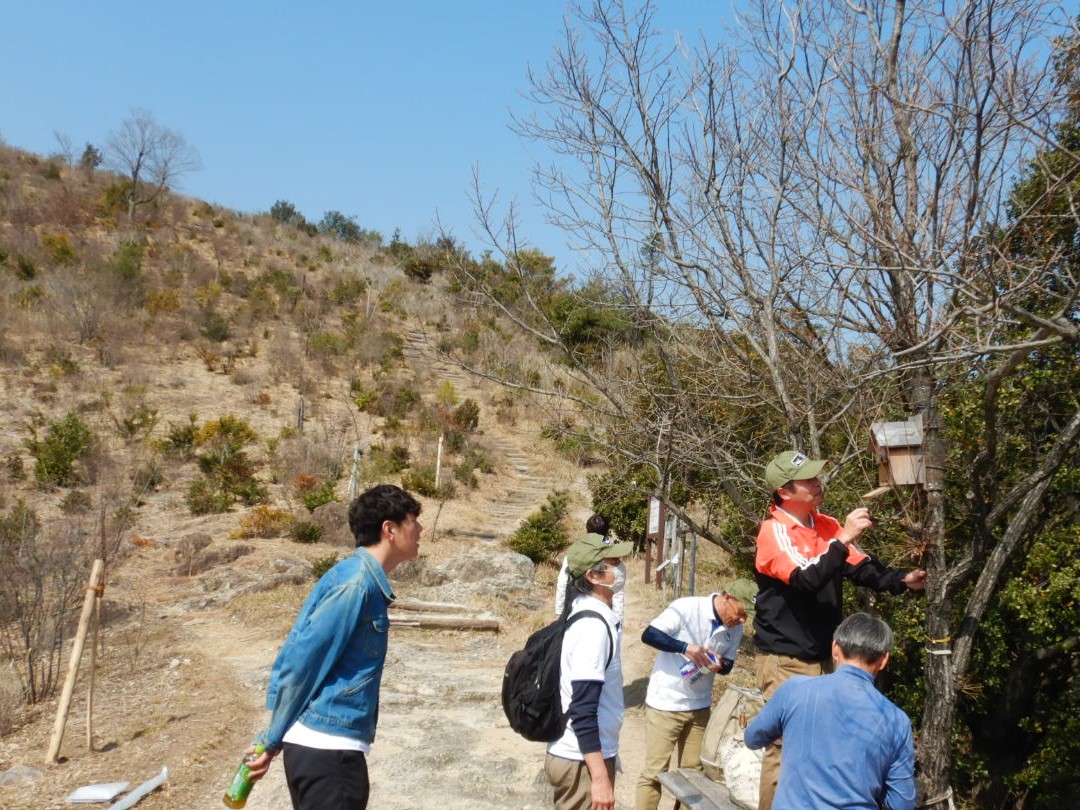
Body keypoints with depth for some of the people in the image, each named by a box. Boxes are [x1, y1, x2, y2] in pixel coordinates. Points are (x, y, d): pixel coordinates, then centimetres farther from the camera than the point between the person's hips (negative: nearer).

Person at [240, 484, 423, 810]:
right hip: (327, 746, -9)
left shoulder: (363, 579, 13)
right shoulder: (357, 581, -16)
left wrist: (275, 738, 13)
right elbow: (303, 661, -16)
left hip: (325, 744, 9)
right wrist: (273, 740, -7)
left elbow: (295, 654, 14)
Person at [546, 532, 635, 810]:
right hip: (583, 761, -9)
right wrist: (600, 777, -24)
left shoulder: (586, 614, 7)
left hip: (580, 755, 9)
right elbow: (583, 710, -25)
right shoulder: (594, 626, -22)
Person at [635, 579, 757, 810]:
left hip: (699, 706, 6)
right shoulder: (686, 608, -18)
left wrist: (720, 664, -13)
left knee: (693, 771, 10)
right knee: (654, 771, -2)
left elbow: (729, 663, 10)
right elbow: (649, 635, -20)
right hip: (666, 703, -5)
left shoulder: (735, 629, 0)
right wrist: (685, 647, -31)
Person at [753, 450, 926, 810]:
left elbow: (862, 568, 2)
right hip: (785, 659, -7)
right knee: (784, 744, -3)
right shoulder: (773, 531, -15)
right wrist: (844, 538, -30)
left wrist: (902, 579, -14)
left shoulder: (827, 526, 6)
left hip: (822, 656, 7)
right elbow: (807, 579, -27)